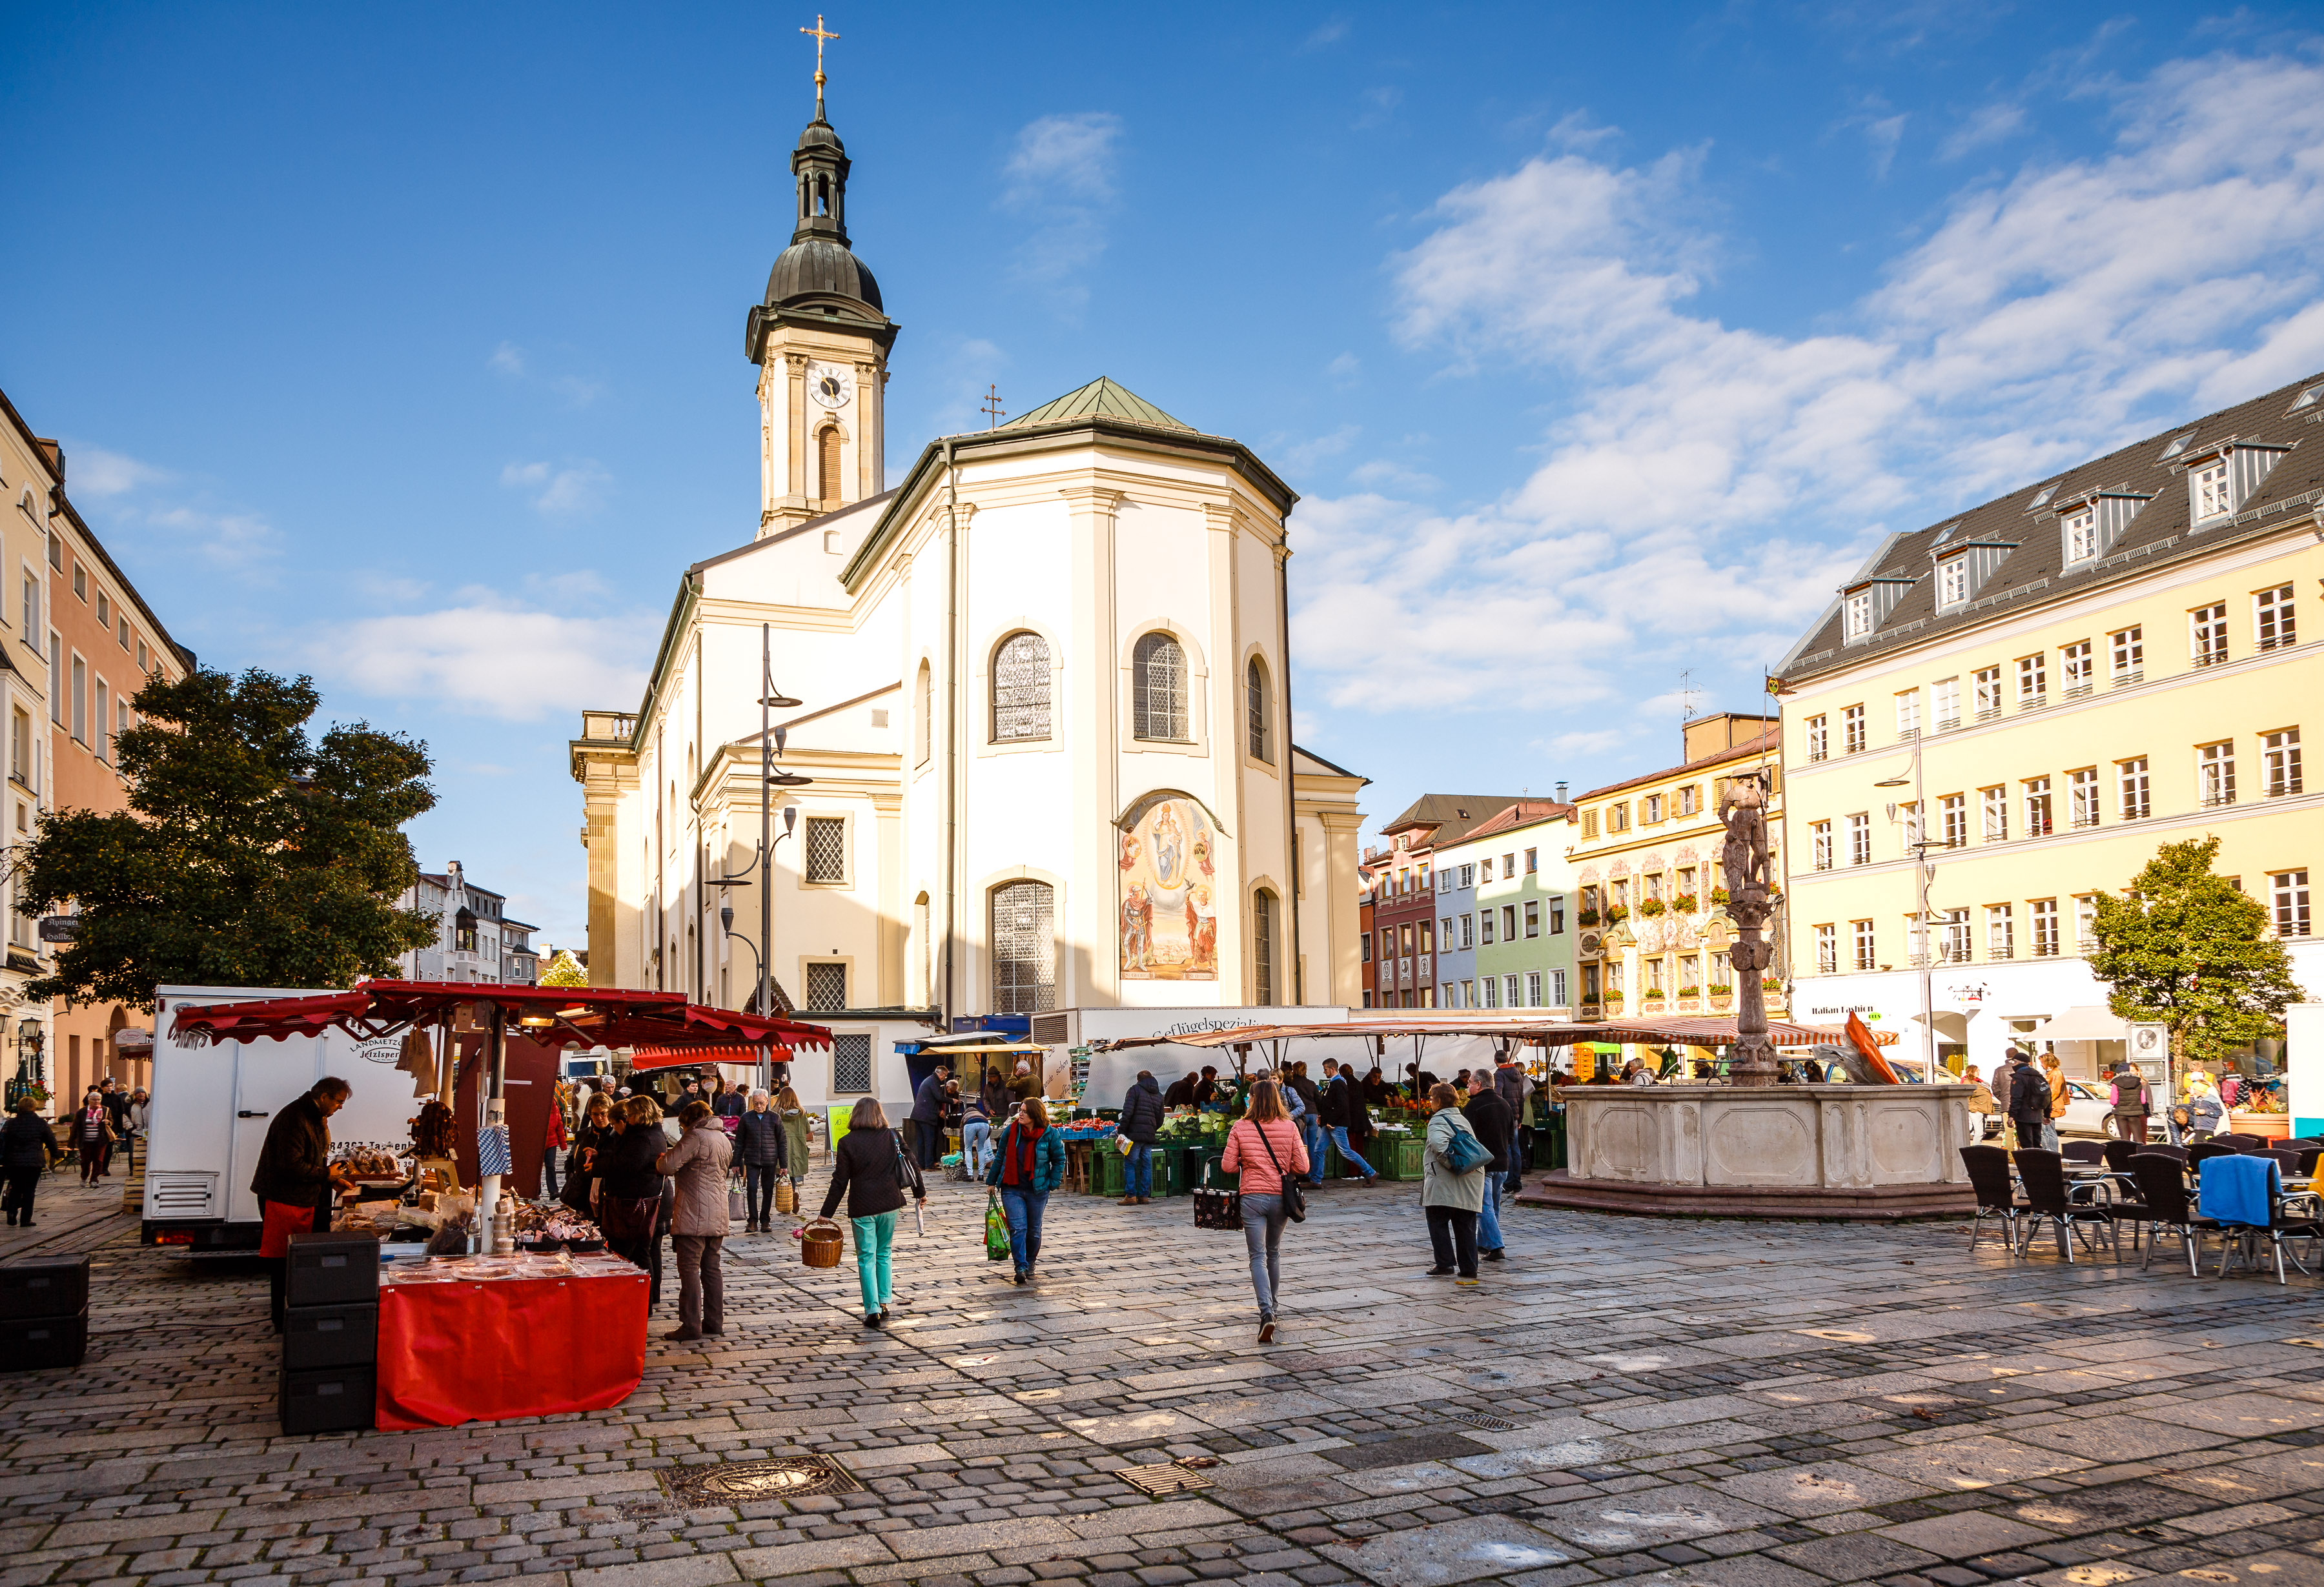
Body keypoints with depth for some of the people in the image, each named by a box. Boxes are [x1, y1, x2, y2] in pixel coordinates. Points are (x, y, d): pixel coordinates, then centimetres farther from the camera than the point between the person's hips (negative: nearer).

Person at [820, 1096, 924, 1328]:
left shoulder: (847, 1143, -6)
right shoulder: (892, 1137, 1)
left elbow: (840, 1182, -7)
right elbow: (912, 1165, 6)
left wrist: (826, 1213, 0)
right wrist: (920, 1192, 20)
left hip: (862, 1208, -3)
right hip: (890, 1205, 3)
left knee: (867, 1258, 4)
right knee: (884, 1253, 18)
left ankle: (873, 1310, 1)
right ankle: (884, 1302, 16)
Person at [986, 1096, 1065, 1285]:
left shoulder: (1050, 1135, -7)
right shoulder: (1011, 1131, -2)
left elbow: (1060, 1159, 4)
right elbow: (1000, 1157, 9)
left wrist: (1052, 1183, -1)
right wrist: (991, 1181, 12)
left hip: (1037, 1190, -1)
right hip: (1012, 1189, 1)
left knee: (1033, 1230, 11)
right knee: (1017, 1227, -12)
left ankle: (1030, 1263, 32)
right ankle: (1021, 1268, -12)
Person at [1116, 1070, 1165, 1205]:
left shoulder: (1135, 1089, 1)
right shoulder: (1159, 1095, 19)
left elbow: (1128, 1112, -11)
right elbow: (1160, 1119, 20)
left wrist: (1122, 1129, -10)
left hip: (1135, 1134, -5)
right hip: (1150, 1136, 5)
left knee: (1130, 1165, -2)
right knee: (1146, 1165, 9)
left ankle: (1131, 1196, -6)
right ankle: (1144, 1195, 9)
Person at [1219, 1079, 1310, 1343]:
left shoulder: (1240, 1128, -6)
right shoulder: (1289, 1127, -3)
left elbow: (1227, 1166, -5)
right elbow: (1302, 1167, -4)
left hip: (1252, 1198, -2)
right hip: (1281, 1197, 2)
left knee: (1258, 1257, -1)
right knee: (1274, 1253, 21)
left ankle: (1266, 1313, -19)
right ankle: (1273, 1306, 33)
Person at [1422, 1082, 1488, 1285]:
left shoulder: (1438, 1120, -6)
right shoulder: (1462, 1120, 20)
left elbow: (1439, 1144, -25)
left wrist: (1452, 1165, -18)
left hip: (1445, 1183, -7)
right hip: (1470, 1183, 8)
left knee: (1438, 1222, 3)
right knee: (1465, 1226, 9)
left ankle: (1445, 1265, -1)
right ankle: (1469, 1270, 8)